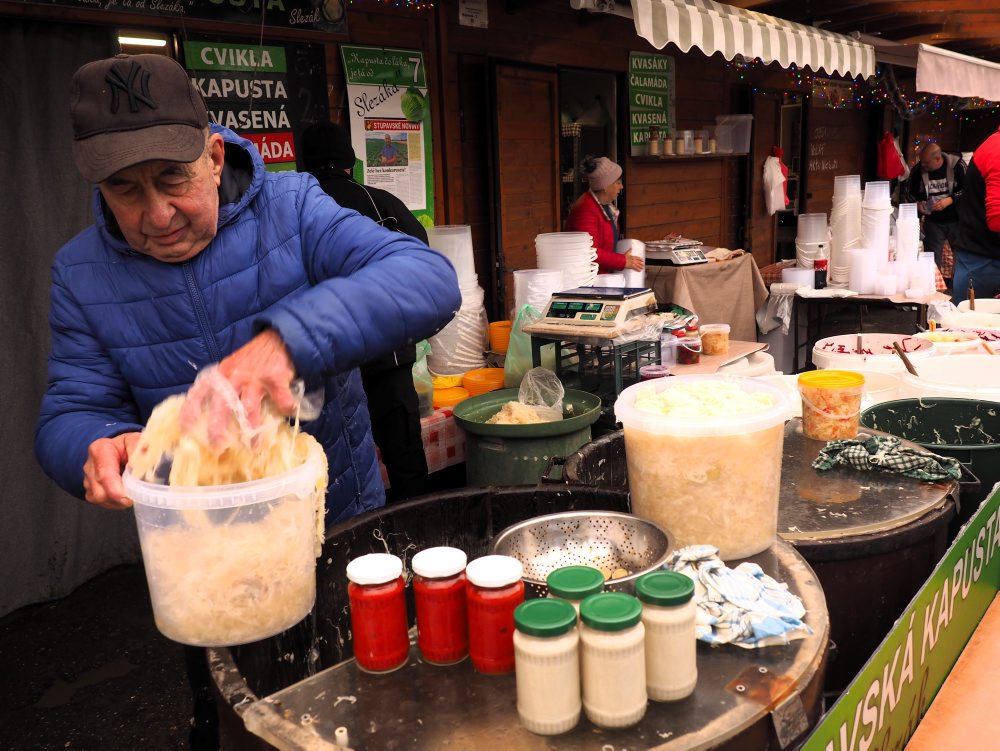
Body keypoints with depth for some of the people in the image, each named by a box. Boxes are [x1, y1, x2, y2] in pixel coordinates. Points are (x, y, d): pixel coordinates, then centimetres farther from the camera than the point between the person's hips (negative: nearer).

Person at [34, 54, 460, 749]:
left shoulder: (292, 208, -17)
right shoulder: (82, 274, -7)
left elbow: (430, 281, -31)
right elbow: (68, 416, -7)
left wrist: (289, 337, -47)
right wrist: (101, 446, -33)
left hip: (342, 523, -1)